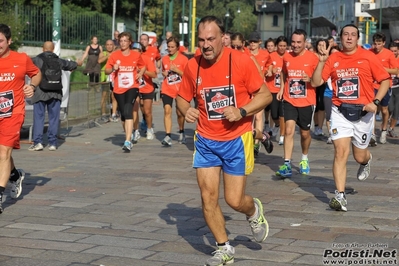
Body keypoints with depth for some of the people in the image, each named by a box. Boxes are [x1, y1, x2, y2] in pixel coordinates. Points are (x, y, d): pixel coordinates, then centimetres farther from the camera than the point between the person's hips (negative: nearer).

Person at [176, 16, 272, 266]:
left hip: (236, 139, -3)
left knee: (234, 200, -2)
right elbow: (183, 97, 11)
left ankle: (254, 210, 36)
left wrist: (242, 111, -23)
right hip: (206, 140, 3)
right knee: (208, 197, -1)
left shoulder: (241, 61, -14)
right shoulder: (193, 65, -3)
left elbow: (265, 95, -8)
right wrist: (186, 110, -12)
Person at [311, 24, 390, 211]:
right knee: (340, 152, -12)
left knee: (359, 156, 12)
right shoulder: (333, 59, 2)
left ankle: (366, 161, 51)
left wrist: (375, 102, -14)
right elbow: (315, 82, 1)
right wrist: (321, 62, -10)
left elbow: (385, 80, -1)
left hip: (363, 112, -1)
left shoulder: (368, 57, -4)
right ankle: (340, 196, -9)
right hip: (340, 111, 1)